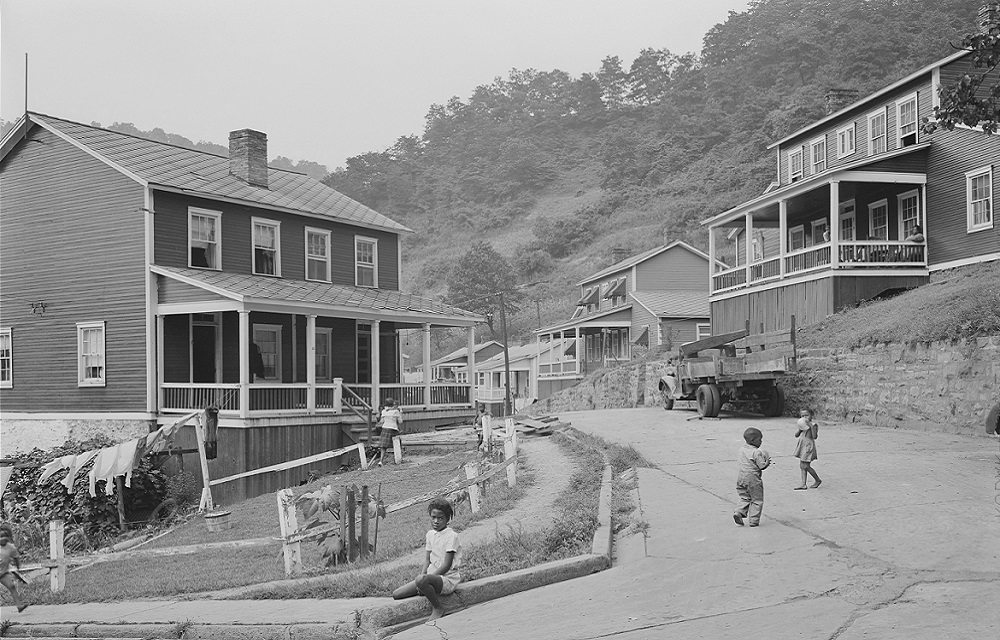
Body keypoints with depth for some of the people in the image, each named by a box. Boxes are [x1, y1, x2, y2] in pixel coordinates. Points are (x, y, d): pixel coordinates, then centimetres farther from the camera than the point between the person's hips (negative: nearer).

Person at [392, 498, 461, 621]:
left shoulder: (451, 535, -13)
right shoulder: (430, 534, 11)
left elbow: (446, 565, -17)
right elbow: (427, 559, 11)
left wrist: (424, 577, -20)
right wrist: (423, 574, -9)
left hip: (447, 578, -7)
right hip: (432, 575, 7)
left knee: (421, 580, -38)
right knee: (396, 595, -5)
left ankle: (438, 608, -14)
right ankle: (434, 594, 4)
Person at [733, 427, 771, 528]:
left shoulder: (741, 450, 7)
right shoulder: (756, 452, -16)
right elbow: (762, 466, -18)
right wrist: (767, 462, 3)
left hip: (741, 477, 7)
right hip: (753, 478, -7)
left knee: (745, 498, 19)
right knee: (757, 500, 7)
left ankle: (739, 513, -1)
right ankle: (754, 520, 6)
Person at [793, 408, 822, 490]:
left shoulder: (813, 424, -10)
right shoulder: (801, 424, 8)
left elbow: (815, 436, -19)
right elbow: (796, 435, 5)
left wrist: (811, 426, -23)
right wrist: (799, 428, -12)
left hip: (808, 446, -7)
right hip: (802, 445, 7)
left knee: (806, 466, -5)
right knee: (802, 466, 7)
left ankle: (818, 480, 13)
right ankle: (803, 484, 10)